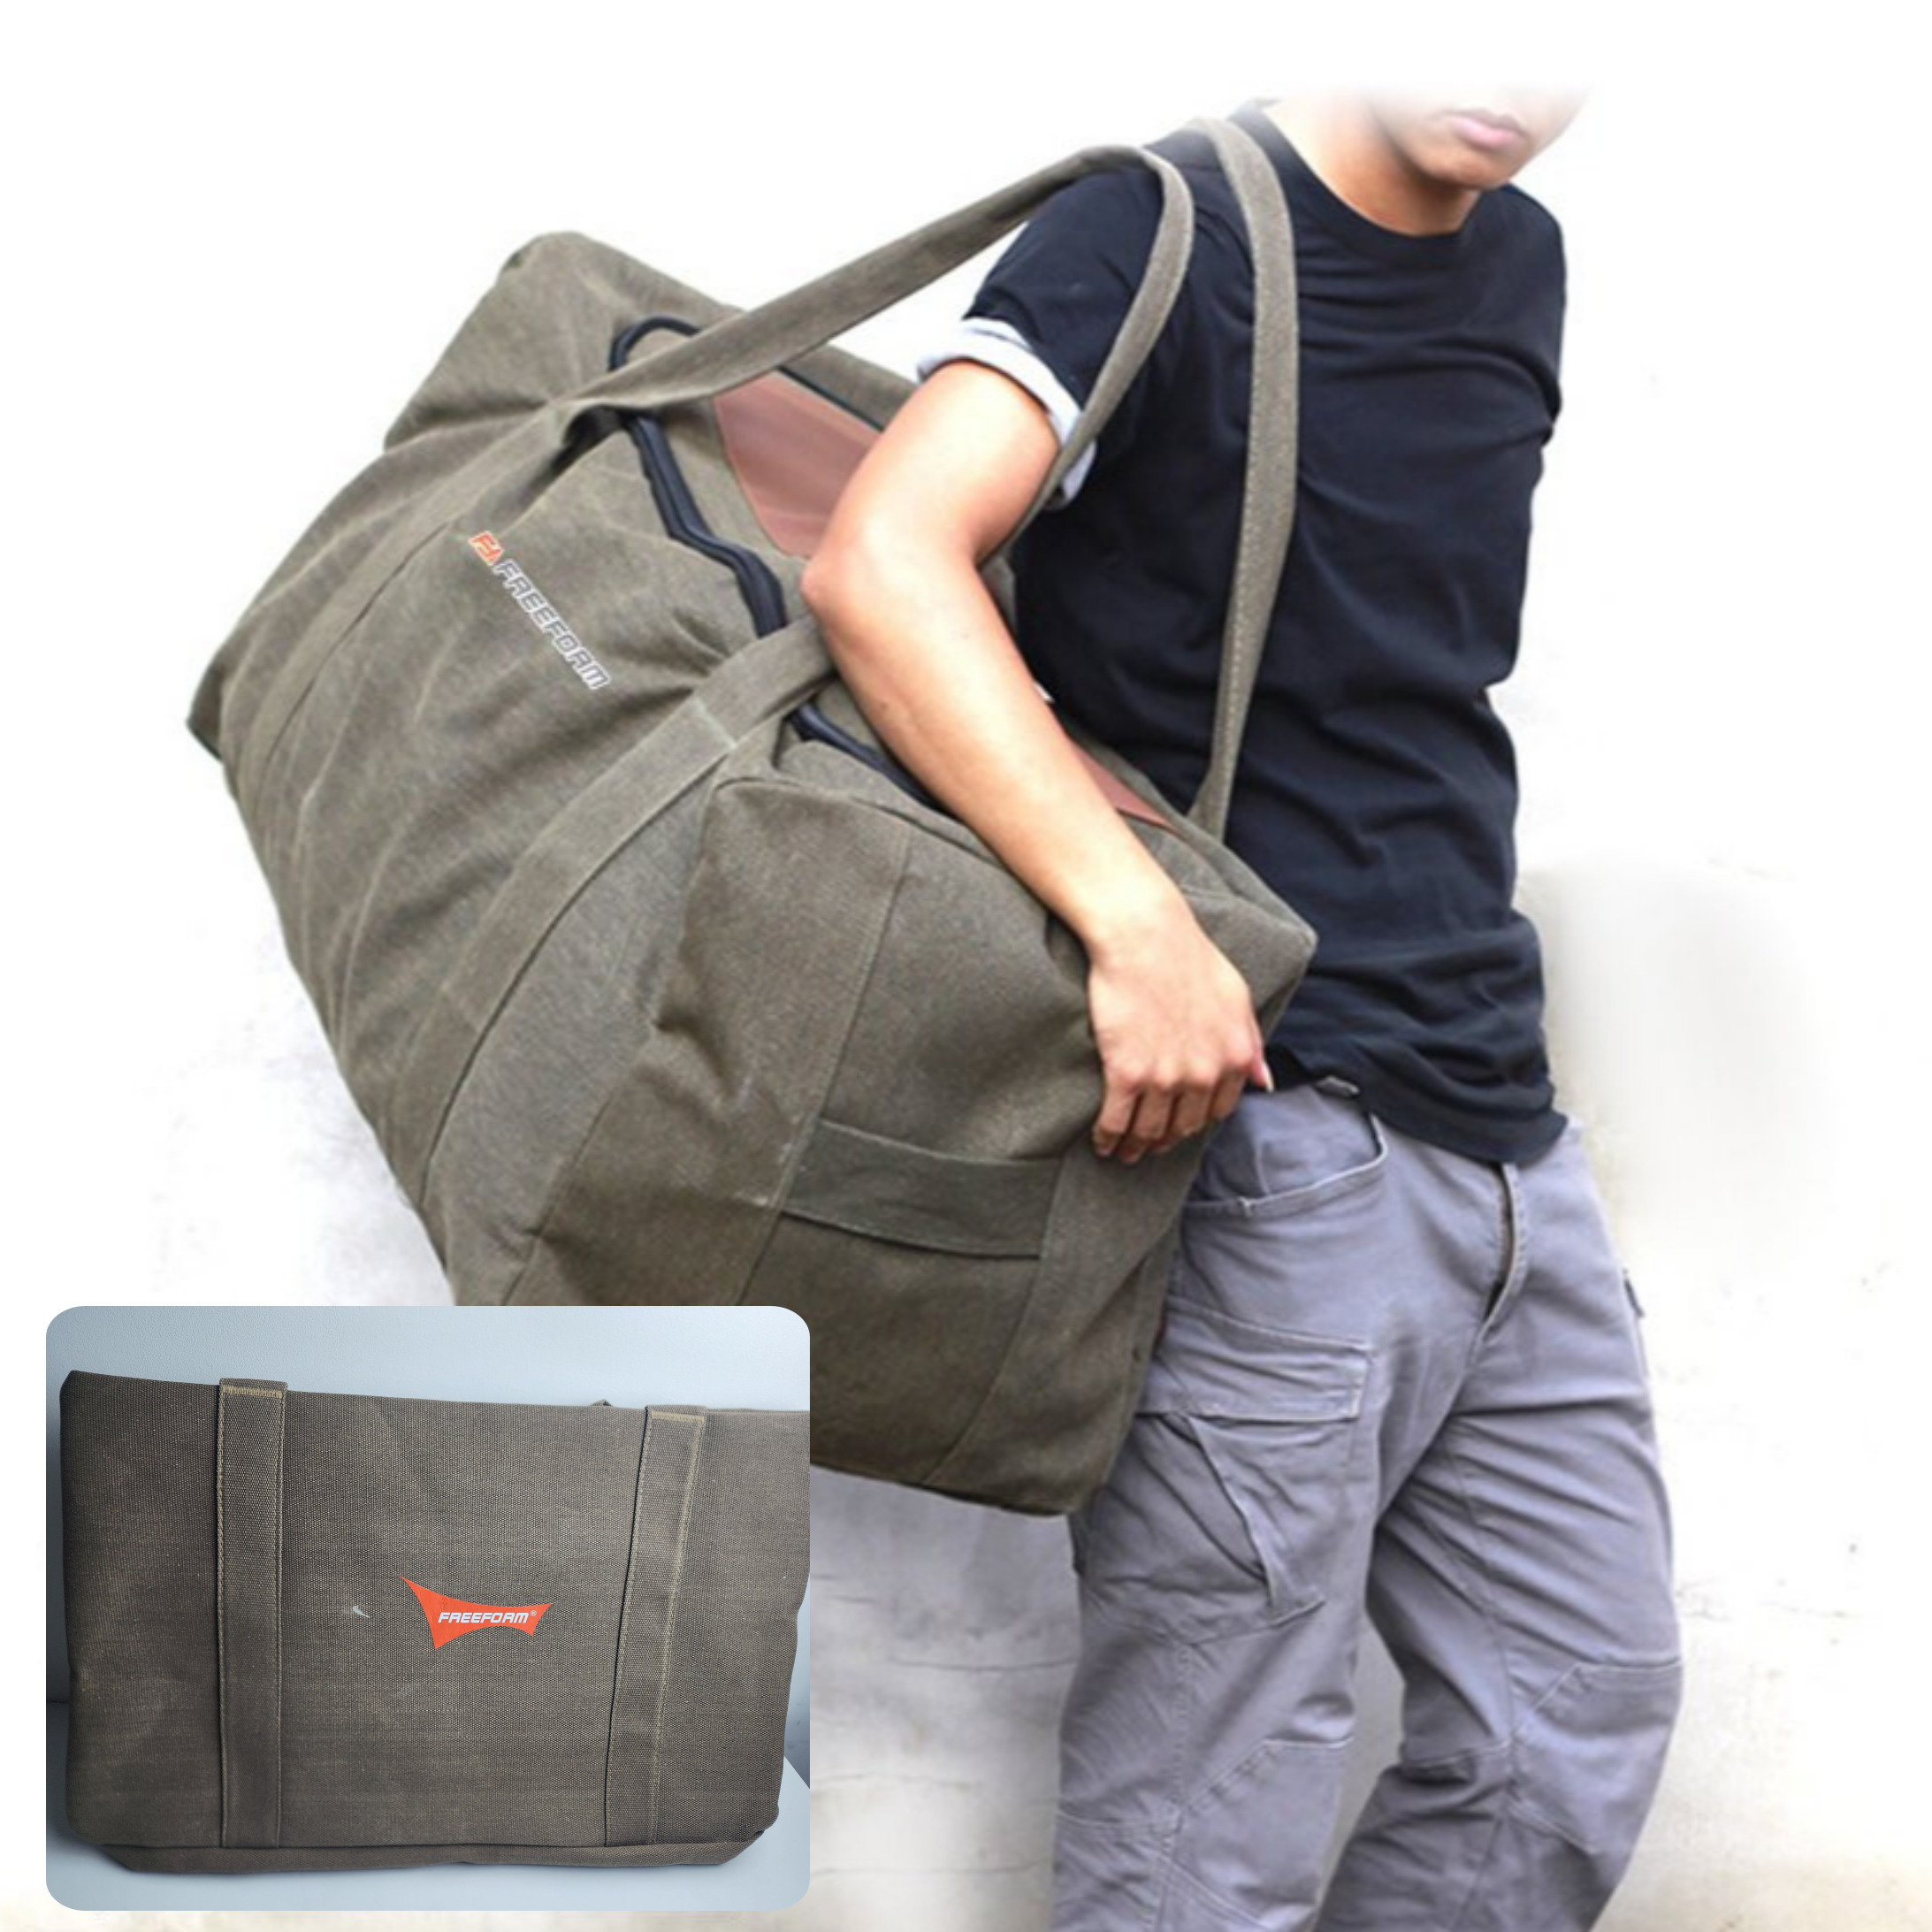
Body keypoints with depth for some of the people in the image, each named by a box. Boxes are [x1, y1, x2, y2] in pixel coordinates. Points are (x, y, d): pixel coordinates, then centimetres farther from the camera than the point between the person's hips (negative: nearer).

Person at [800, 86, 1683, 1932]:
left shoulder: (1522, 264, 14)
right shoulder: (1166, 231, -9)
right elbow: (880, 564, -24)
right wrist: (1135, 915, -31)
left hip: (1506, 1135, 8)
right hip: (1263, 1138, -8)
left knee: (1581, 1732, 13)